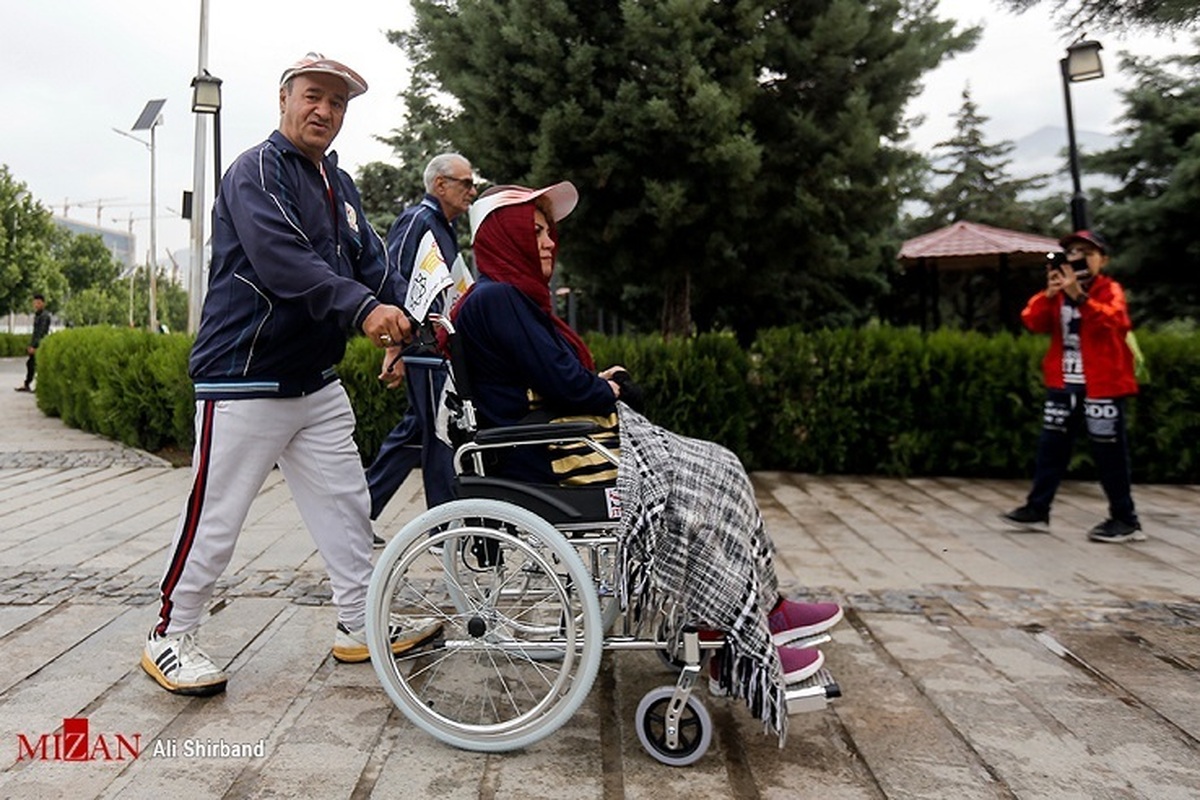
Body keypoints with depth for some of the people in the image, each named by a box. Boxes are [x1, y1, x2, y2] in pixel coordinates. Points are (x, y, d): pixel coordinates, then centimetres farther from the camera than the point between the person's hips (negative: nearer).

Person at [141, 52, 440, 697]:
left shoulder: (338, 184, 16)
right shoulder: (256, 172, -10)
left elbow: (372, 261, 8)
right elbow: (283, 258, -27)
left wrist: (413, 320, -8)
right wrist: (362, 308, -38)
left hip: (317, 383, 8)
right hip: (244, 383, -8)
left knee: (345, 505, 11)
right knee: (215, 518, 1)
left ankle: (358, 626, 23)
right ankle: (170, 638, 20)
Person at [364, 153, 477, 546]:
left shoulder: (444, 227, 21)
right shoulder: (416, 220, -9)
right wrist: (394, 350, -23)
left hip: (439, 348, 10)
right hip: (422, 348, -10)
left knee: (415, 431, 13)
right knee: (440, 435, -4)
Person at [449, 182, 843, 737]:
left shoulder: (512, 296, 19)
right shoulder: (496, 299, -14)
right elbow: (561, 383, -20)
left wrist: (596, 384, 1)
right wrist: (606, 392, 0)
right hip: (543, 465, -10)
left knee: (716, 470, 2)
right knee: (696, 491, -14)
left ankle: (769, 609, 6)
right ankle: (743, 646, -4)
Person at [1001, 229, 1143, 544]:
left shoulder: (1110, 290, -5)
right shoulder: (1057, 292, 9)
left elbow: (1112, 319, -26)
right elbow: (1033, 322, -5)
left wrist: (1079, 296, -38)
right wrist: (1049, 293, -19)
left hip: (1103, 385, -5)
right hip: (1063, 384, 5)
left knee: (1109, 453, 0)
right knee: (1051, 447, 9)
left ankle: (1125, 520, 10)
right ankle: (1037, 510, 17)